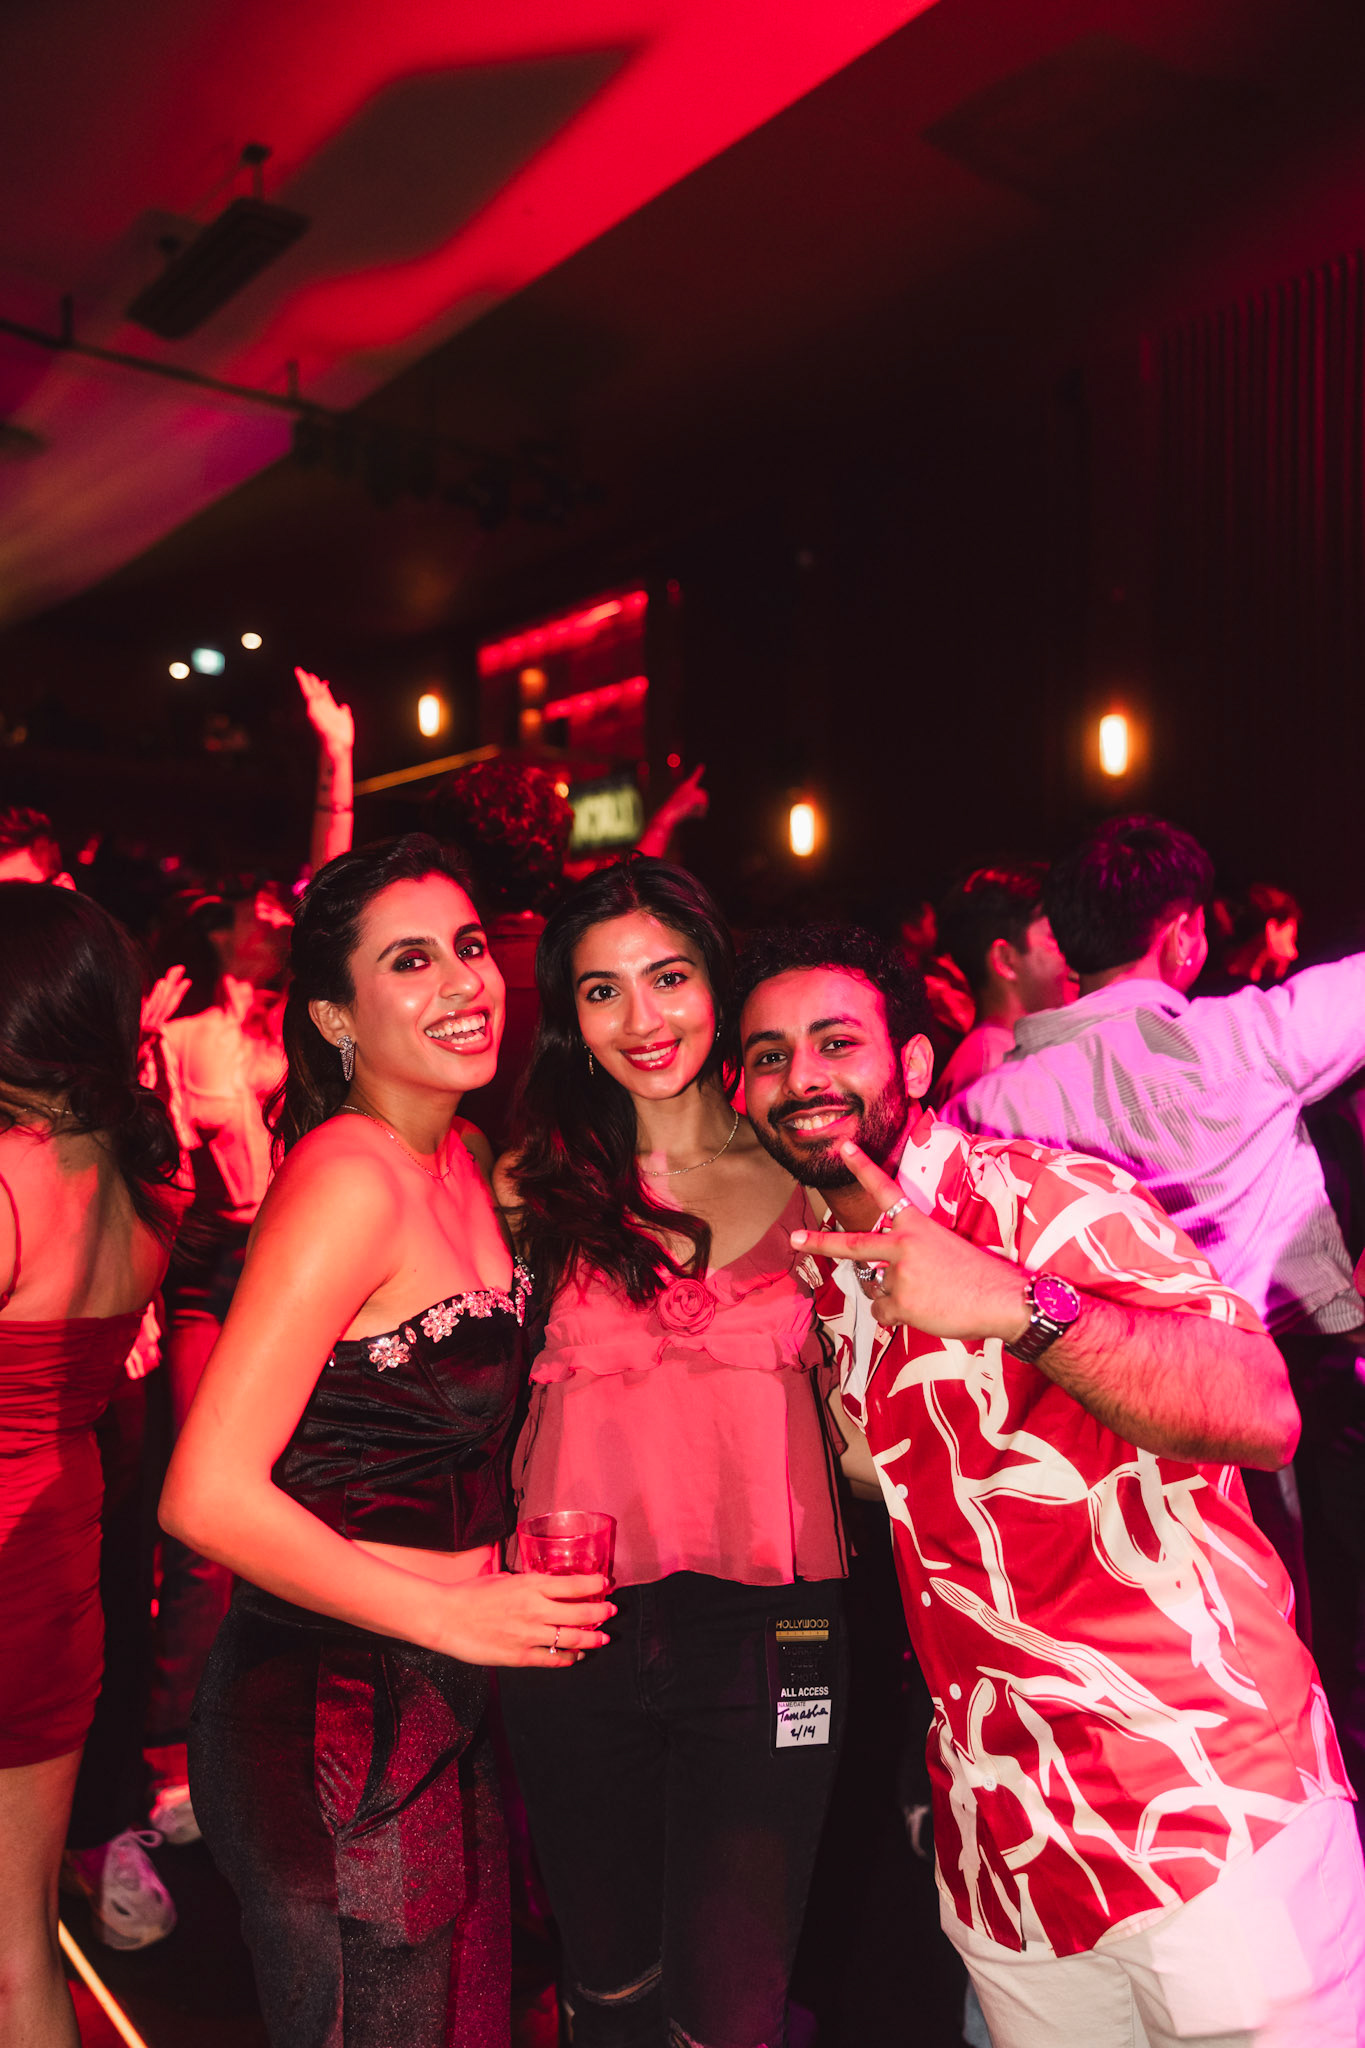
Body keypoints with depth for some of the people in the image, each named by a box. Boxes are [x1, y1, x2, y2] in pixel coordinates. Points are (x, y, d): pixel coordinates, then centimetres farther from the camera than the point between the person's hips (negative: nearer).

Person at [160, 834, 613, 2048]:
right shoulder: (349, 1176, -23)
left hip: (442, 1713, 8)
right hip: (329, 1728, -8)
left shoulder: (462, 1154, 4)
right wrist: (456, 1617, -19)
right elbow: (207, 1496, -25)